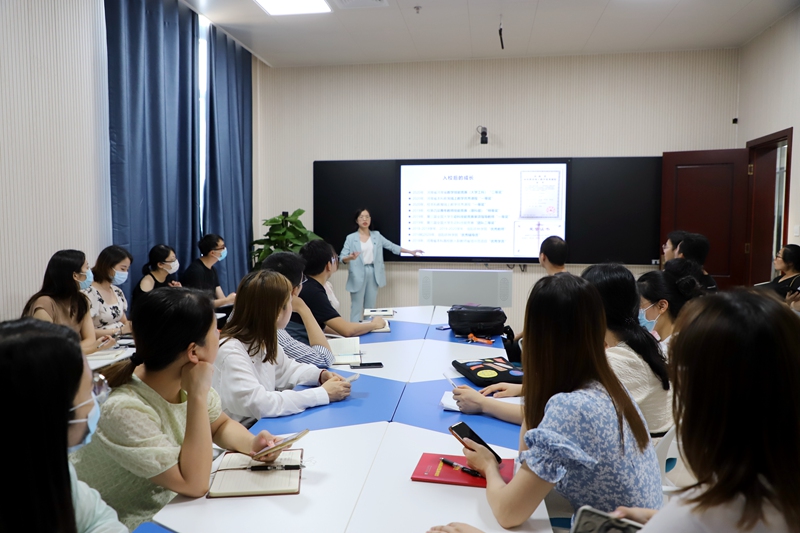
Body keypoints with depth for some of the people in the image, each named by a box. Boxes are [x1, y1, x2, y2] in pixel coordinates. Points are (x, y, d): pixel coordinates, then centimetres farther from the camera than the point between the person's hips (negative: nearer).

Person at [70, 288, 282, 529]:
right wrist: (198, 396, -31)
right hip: (130, 523, -6)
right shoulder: (126, 410, -29)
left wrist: (252, 443, -13)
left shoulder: (183, 383, -10)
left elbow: (221, 425, 7)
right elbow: (195, 485, -28)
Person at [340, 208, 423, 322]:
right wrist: (350, 257, -29)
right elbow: (342, 258, -6)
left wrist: (411, 251, 12)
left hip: (373, 274, 4)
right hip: (358, 275, -3)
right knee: (357, 308, -4)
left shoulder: (377, 235, 9)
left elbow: (392, 246, 13)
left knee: (370, 307, 9)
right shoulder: (351, 238, -2)